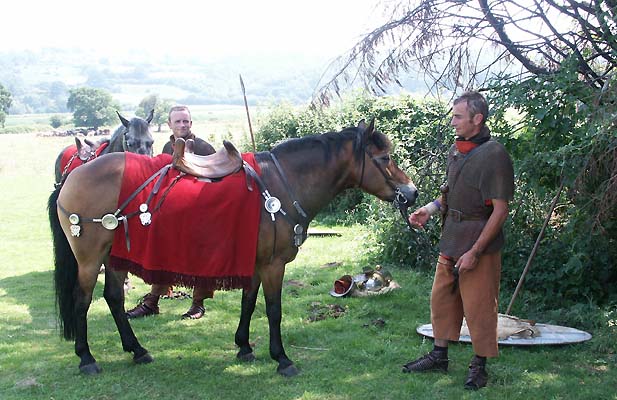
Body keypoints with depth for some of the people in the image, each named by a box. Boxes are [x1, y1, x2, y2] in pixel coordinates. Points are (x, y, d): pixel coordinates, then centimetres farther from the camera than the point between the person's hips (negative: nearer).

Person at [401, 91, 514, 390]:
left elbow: (500, 210, -18)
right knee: (441, 298, 16)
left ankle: (479, 366, 18)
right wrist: (429, 209, 3)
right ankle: (439, 356, 32)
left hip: (479, 243, -8)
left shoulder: (493, 155, -17)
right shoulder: (456, 150, 8)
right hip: (450, 241, 8)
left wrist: (474, 252, -20)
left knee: (478, 306, 2)